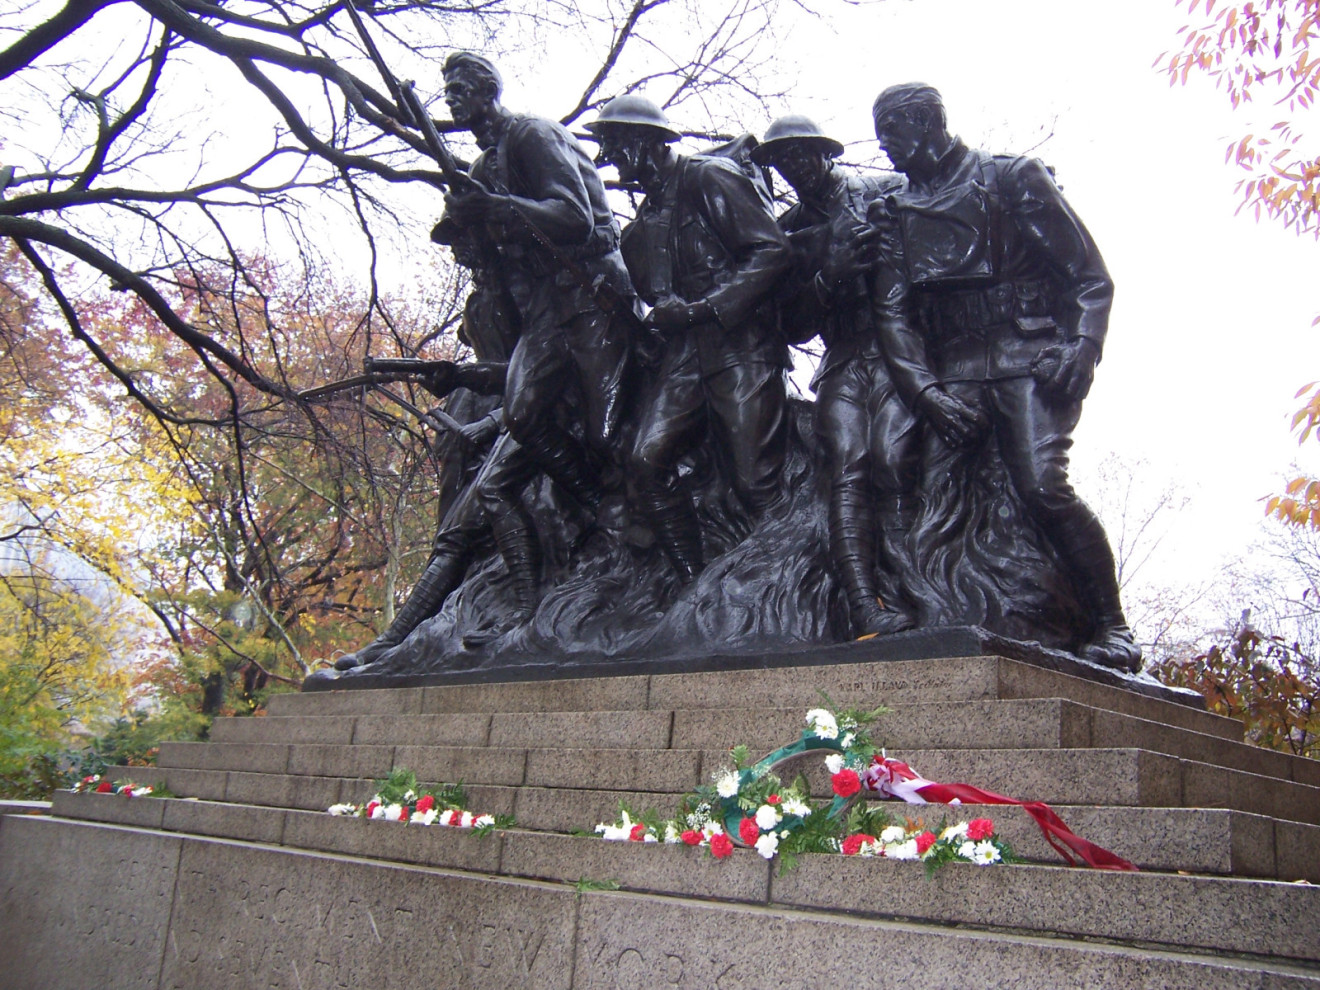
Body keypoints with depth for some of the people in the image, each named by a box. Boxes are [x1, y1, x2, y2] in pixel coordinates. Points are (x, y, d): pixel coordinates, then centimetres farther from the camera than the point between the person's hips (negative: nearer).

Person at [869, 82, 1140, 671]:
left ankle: (1110, 628, -9)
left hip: (1027, 353, -4)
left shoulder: (1012, 178, 9)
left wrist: (1082, 346, -14)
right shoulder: (897, 212, 20)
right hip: (954, 369, 4)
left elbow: (1091, 276, 5)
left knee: (1041, 485, -23)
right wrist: (924, 388, -5)